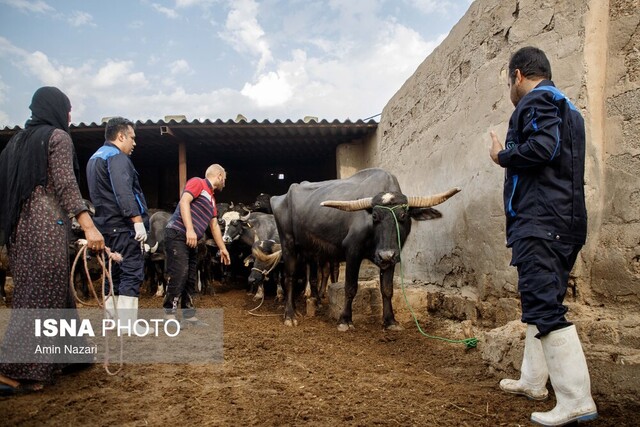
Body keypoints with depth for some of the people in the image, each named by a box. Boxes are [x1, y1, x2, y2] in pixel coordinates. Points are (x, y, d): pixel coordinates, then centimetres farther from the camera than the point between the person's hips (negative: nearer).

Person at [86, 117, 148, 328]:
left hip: (106, 226, 10)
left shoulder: (95, 158, 21)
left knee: (113, 275, 14)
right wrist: (138, 220, -28)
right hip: (124, 226, -10)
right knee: (131, 274, -8)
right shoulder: (117, 157, -11)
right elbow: (123, 192, -25)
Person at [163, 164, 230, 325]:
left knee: (191, 278, 10)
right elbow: (184, 201, -18)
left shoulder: (211, 199, 24)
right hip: (177, 235, -9)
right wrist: (190, 229, -26)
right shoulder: (197, 182, -2)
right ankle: (169, 315, -7)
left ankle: (189, 315, 18)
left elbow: (214, 225, 28)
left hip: (191, 241, 9)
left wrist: (222, 249, 27)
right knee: (179, 274, -13)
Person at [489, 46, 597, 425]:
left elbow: (541, 148, -21)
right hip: (566, 222, 10)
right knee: (543, 303, 16)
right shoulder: (568, 109, 25)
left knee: (544, 308, -12)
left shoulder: (537, 100, -4)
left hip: (539, 221, -10)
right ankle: (533, 380, 26)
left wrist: (501, 156, -5)